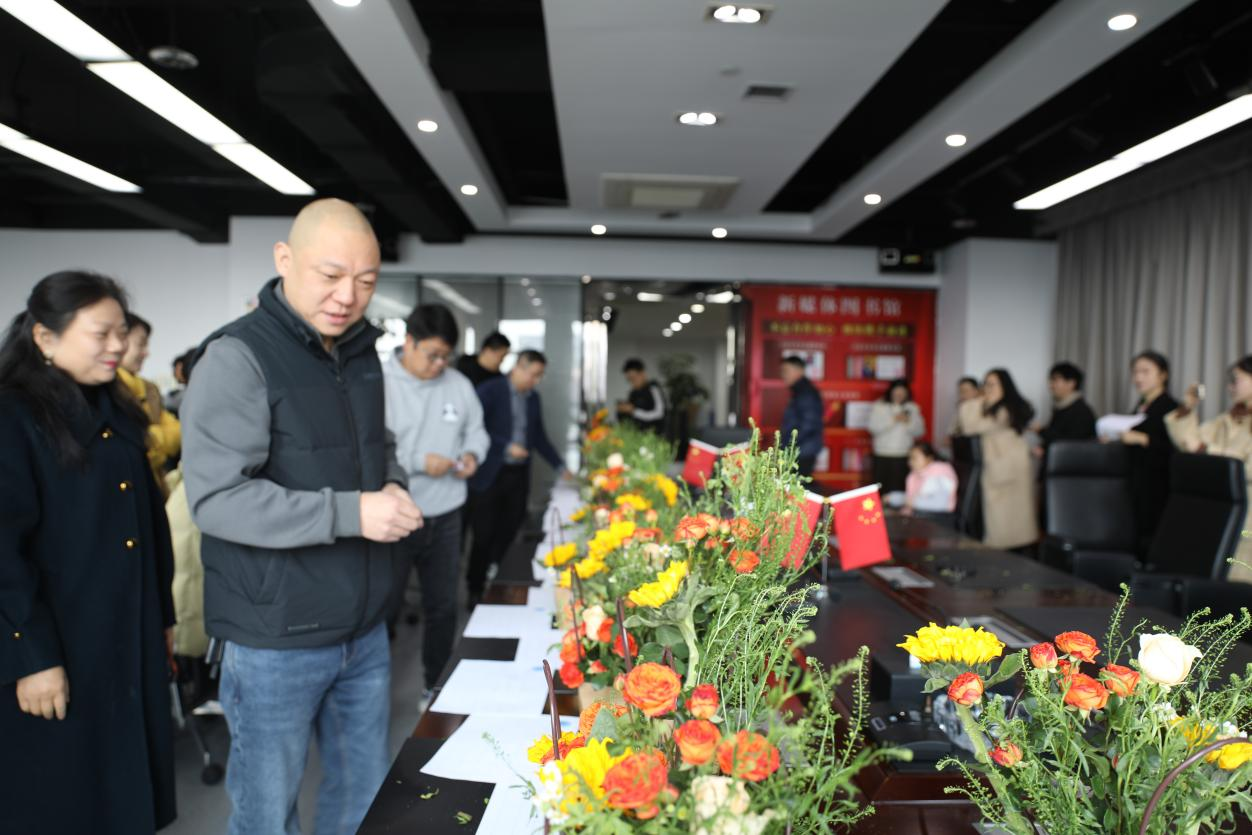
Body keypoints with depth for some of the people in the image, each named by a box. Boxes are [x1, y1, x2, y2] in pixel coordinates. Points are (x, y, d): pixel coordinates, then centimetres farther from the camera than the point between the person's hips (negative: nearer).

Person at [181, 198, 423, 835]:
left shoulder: (360, 353, 7)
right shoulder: (238, 359, -16)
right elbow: (215, 498, -23)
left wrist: (392, 485, -1)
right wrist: (350, 513, -27)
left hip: (364, 628, 7)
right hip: (277, 641, -7)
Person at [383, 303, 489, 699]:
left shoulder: (458, 384, 6)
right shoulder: (379, 382, -12)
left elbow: (476, 430, 18)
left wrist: (472, 454, -4)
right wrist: (419, 463, -21)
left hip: (445, 516, 5)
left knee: (443, 606, 16)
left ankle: (436, 684, 33)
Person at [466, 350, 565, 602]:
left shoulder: (533, 398, 11)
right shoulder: (490, 390, -8)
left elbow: (539, 437, 18)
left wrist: (560, 467, 14)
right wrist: (507, 447, -17)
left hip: (518, 477, 5)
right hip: (490, 476, -5)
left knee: (507, 535, 7)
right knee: (484, 536, 2)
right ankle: (476, 590, 18)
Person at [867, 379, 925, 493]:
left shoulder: (912, 408, 11)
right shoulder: (878, 406, 3)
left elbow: (919, 431, 6)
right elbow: (874, 428, -9)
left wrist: (908, 422, -11)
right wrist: (893, 420, -13)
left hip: (904, 456, 2)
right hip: (883, 455, -2)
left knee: (900, 489, -5)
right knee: (882, 489, -6)